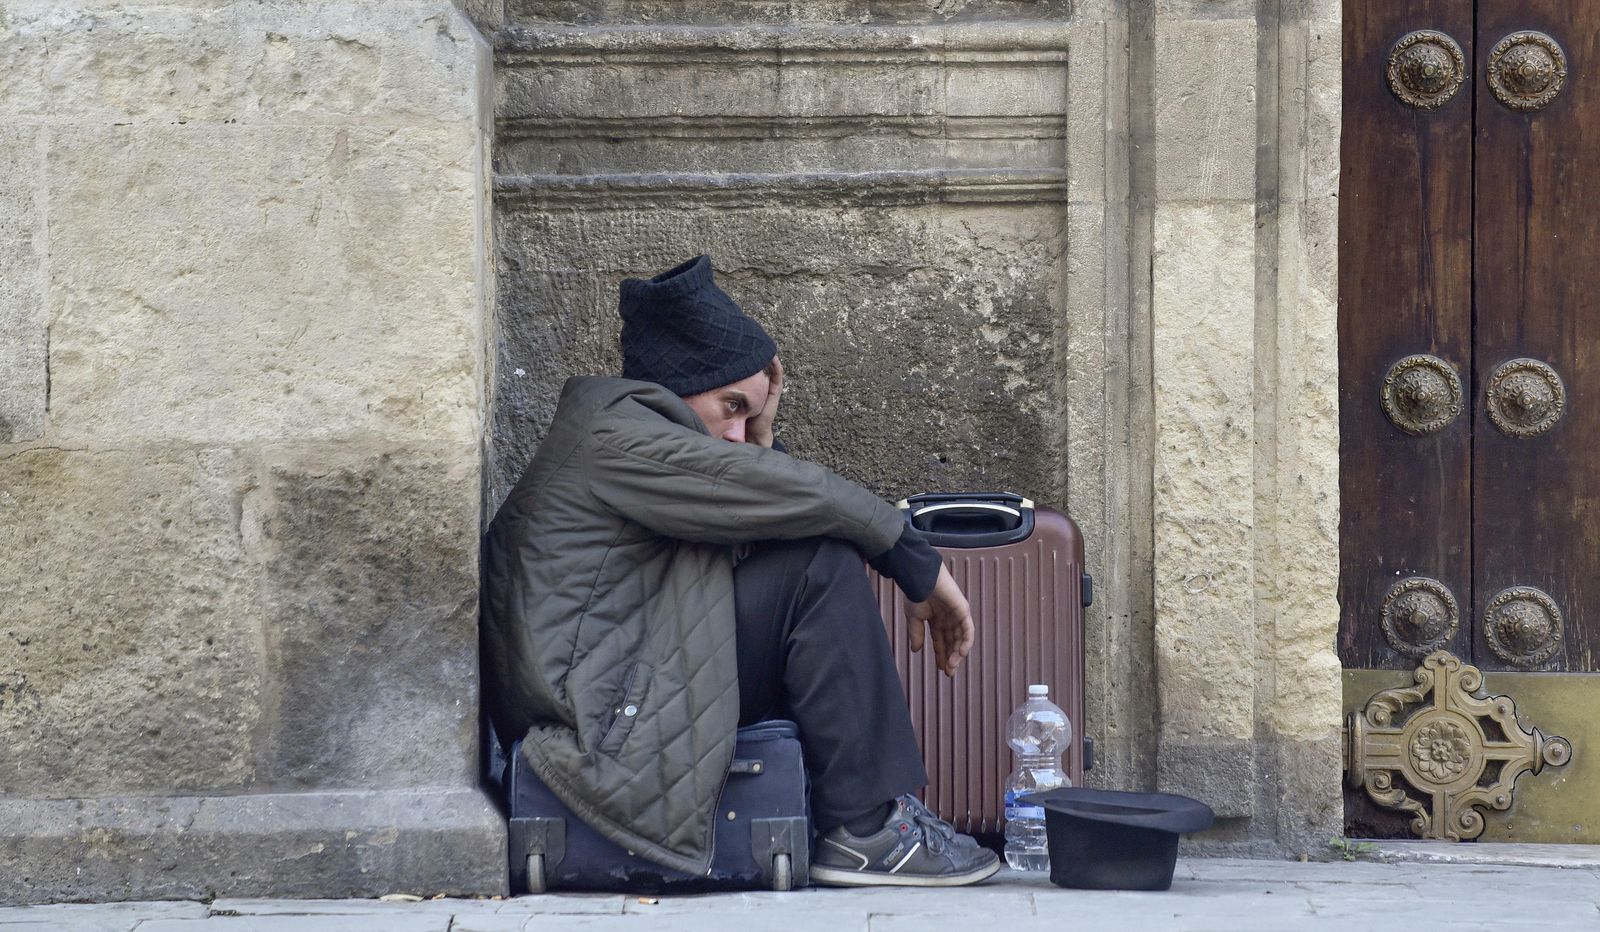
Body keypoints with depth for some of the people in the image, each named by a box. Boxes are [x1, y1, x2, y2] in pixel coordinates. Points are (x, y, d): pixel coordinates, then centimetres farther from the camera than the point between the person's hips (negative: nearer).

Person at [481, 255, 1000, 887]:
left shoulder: (621, 438, 22)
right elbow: (800, 497, -15)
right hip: (599, 729, -11)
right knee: (823, 565, -13)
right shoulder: (613, 434, -11)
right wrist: (921, 566, -6)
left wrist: (761, 439, 9)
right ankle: (866, 831, -12)